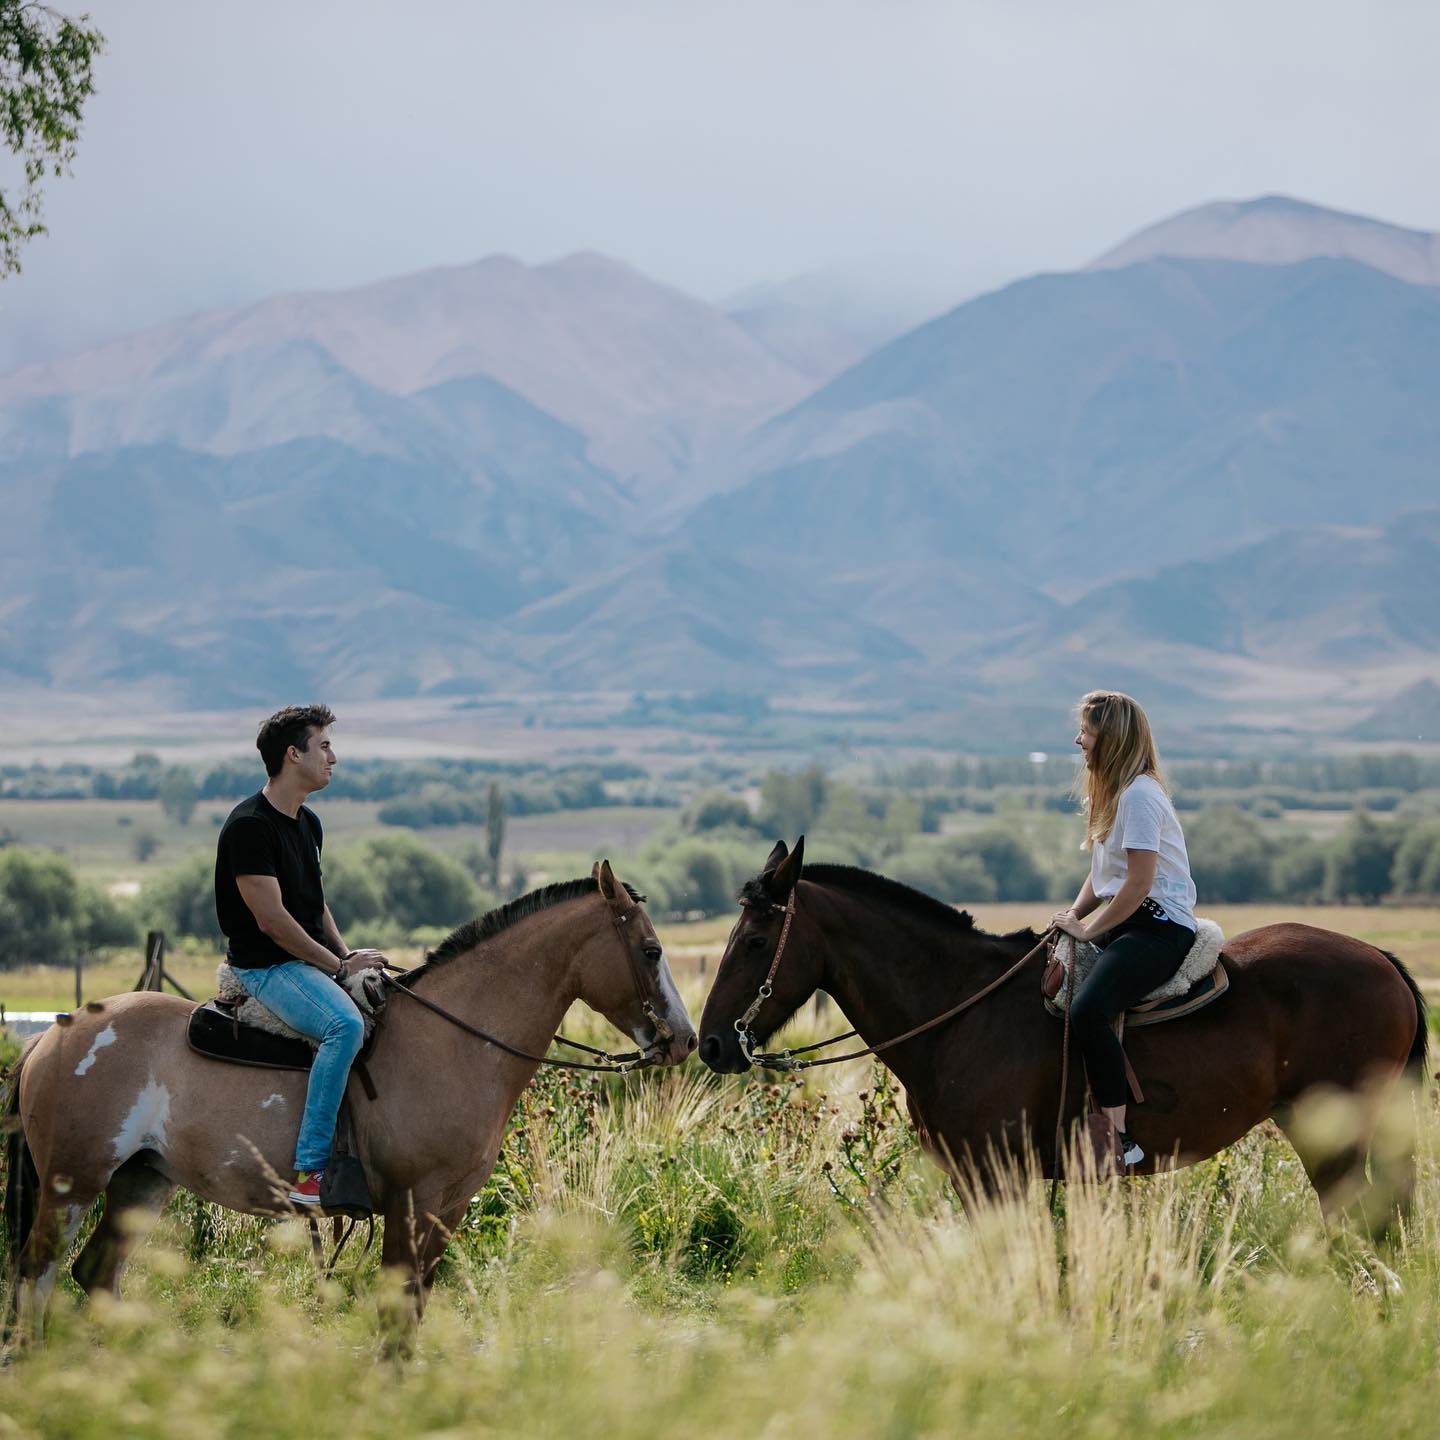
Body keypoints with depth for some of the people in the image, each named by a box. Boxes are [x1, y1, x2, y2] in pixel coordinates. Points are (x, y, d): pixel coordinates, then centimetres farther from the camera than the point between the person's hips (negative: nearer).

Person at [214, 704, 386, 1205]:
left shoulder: (308, 824, 13)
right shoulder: (249, 826, -17)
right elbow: (272, 920, -20)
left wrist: (347, 956, 5)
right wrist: (340, 965, -14)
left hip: (311, 961, 10)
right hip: (265, 967, -10)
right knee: (346, 1025, -32)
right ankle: (309, 1173, -33)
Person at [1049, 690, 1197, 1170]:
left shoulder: (1138, 794, -15)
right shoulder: (1108, 792, 17)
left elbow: (1139, 883, -20)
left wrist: (1088, 930, -13)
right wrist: (1074, 914, 5)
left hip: (1160, 927, -11)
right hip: (1128, 921, 11)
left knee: (1087, 1008, -31)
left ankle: (1119, 1136, -30)